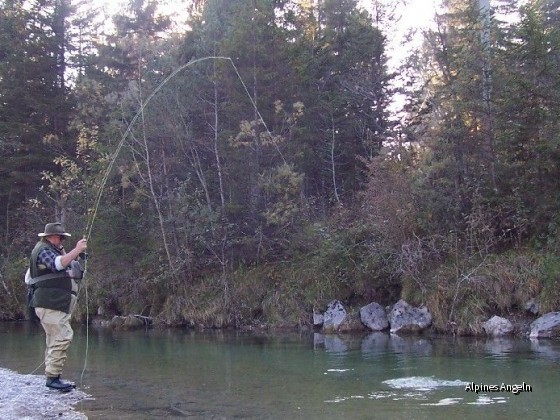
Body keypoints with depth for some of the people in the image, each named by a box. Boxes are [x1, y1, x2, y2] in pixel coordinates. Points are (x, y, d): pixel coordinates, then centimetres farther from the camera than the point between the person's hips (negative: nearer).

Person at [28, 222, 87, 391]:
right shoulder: (44, 250, -9)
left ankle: (52, 377, 14)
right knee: (61, 338, -18)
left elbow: (66, 267, 23)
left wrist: (76, 256, 10)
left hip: (58, 305, 11)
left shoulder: (53, 250, 24)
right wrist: (76, 250, -27)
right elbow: (58, 264, -27)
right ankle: (52, 377, -18)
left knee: (55, 341, 11)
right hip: (49, 303, -11)